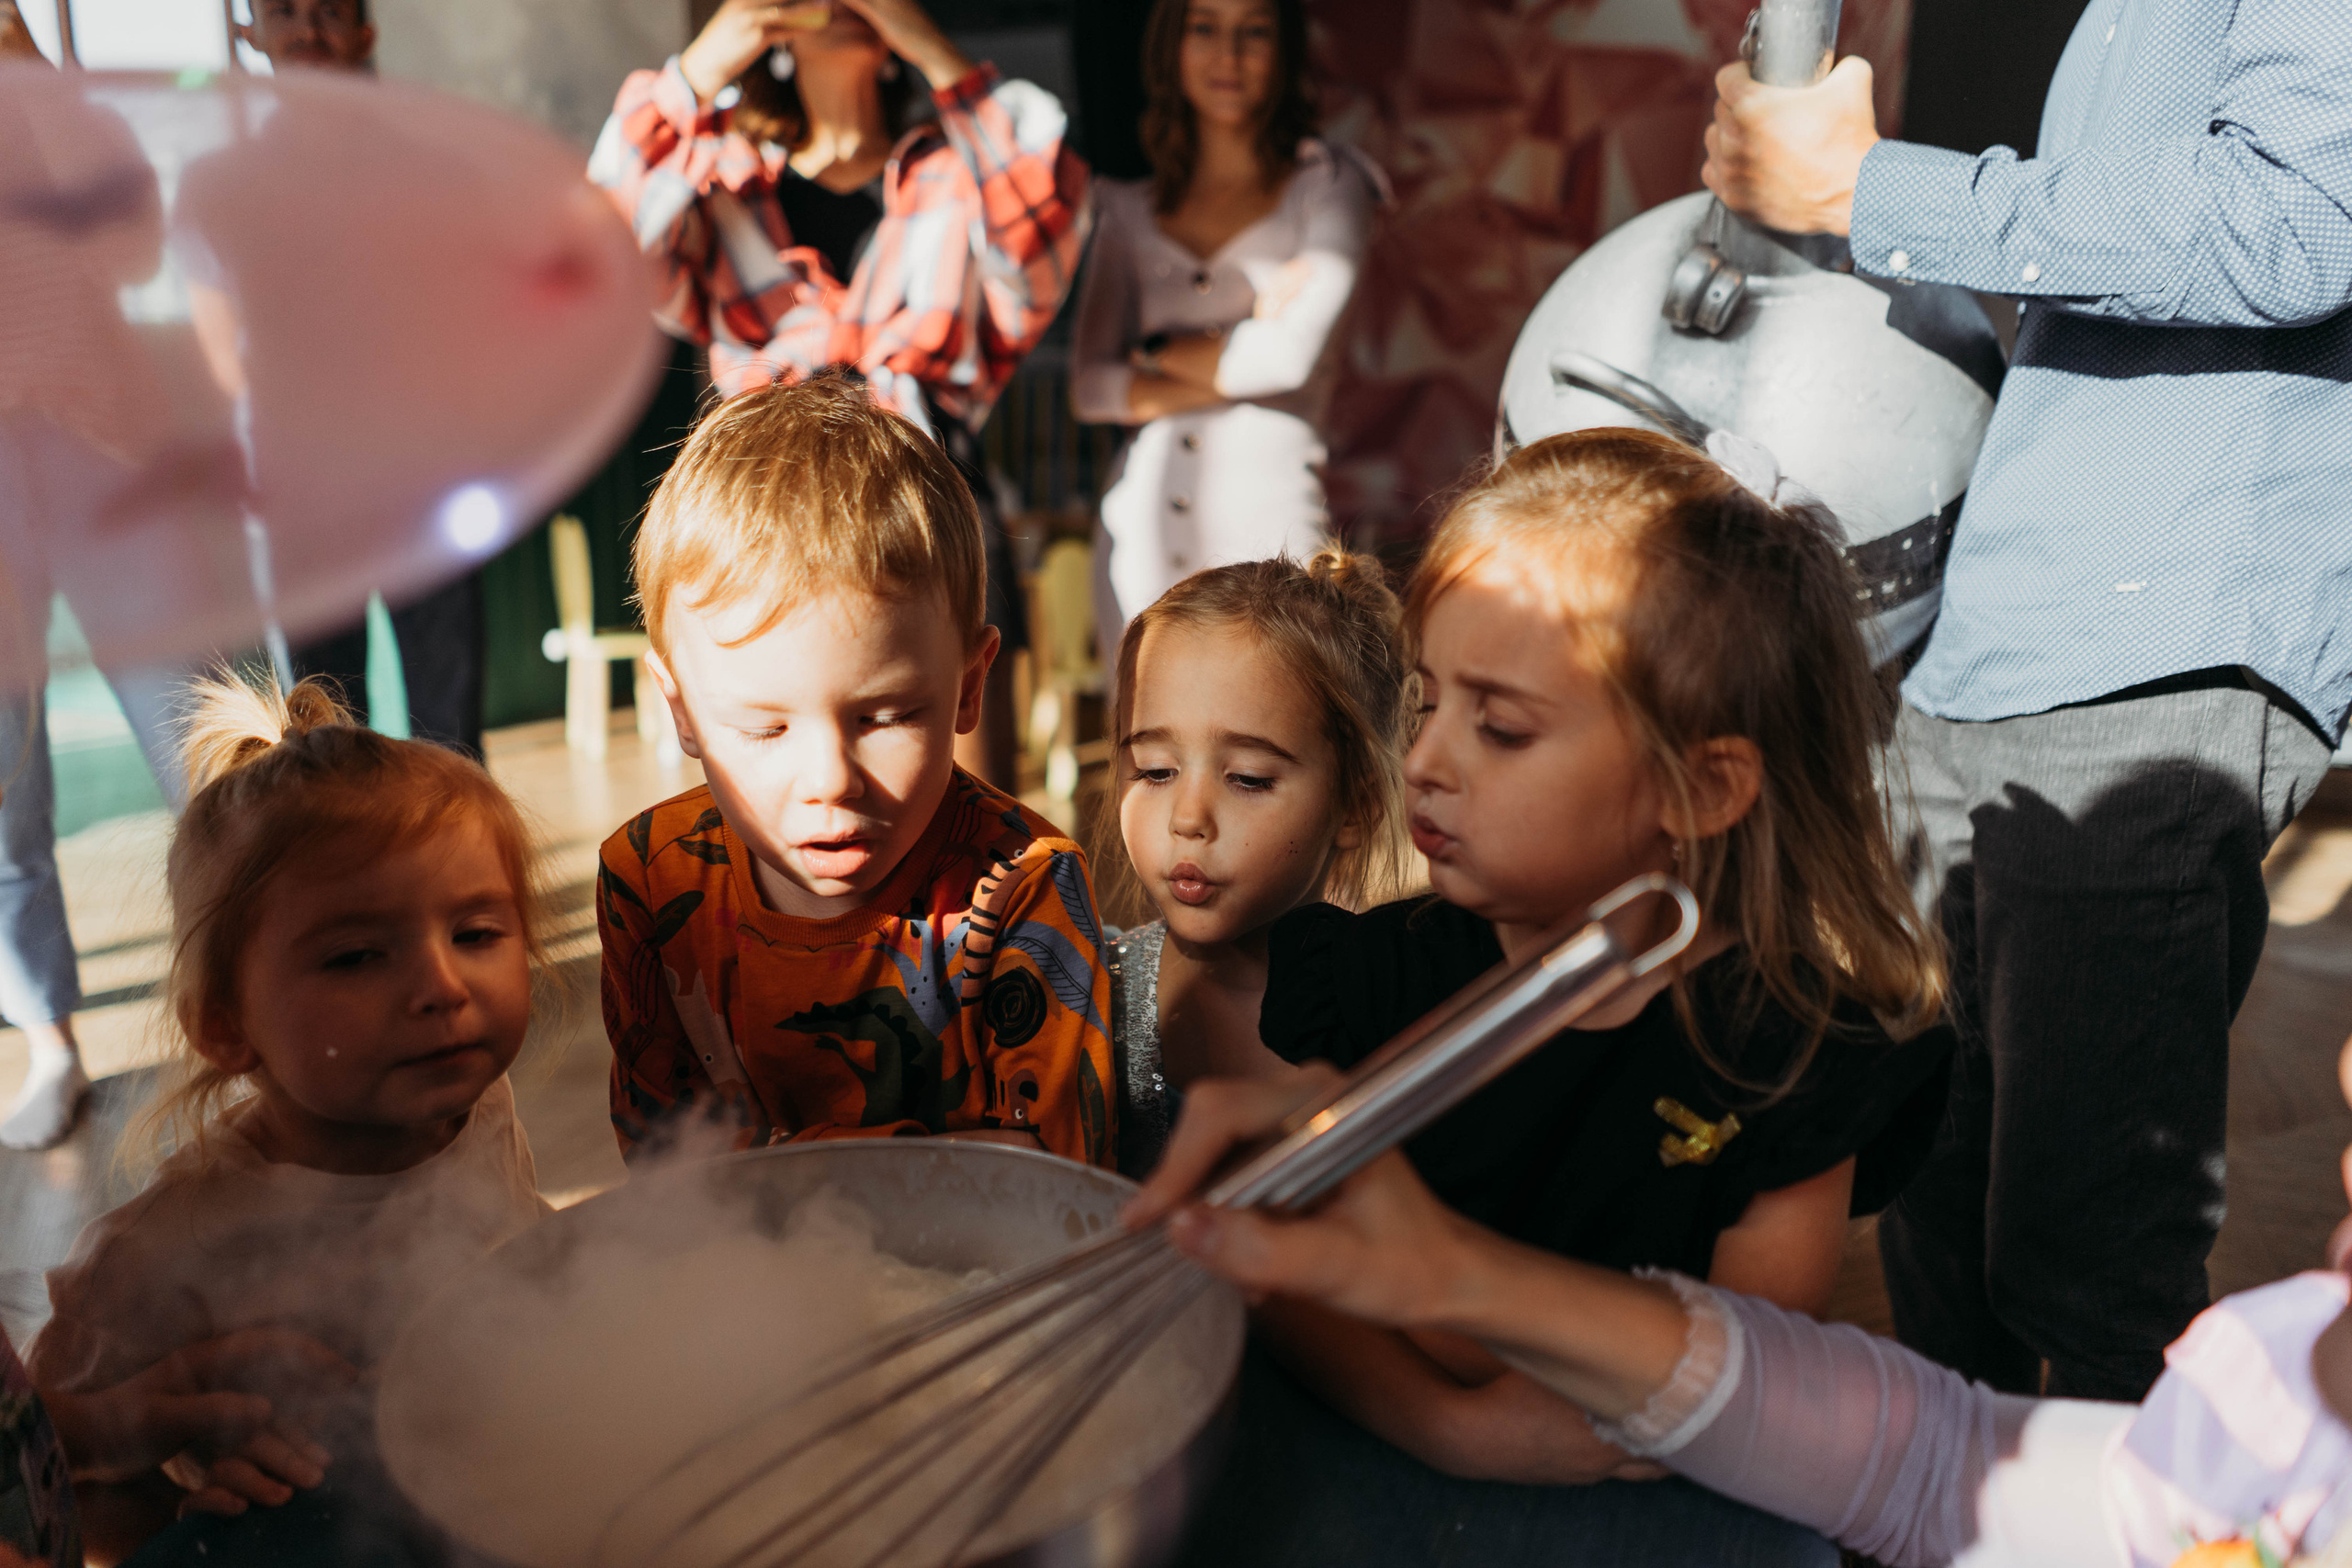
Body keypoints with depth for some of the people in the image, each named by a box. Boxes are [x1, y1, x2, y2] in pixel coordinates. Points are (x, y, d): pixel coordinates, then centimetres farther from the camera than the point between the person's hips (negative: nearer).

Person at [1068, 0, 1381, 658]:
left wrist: (1158, 349, 4)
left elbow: (1291, 353, -8)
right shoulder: (1130, 212, 14)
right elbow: (1090, 387, 4)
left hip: (1269, 528, -3)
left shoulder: (1328, 184, 6)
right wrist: (1234, 366, -6)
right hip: (1144, 533, 3)